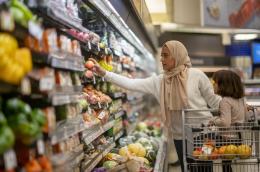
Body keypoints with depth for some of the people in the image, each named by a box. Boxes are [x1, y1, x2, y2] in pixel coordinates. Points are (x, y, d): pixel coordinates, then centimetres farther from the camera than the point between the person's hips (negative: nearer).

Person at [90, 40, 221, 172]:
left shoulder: (196, 75, -10)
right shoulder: (158, 81, -1)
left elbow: (213, 100, -3)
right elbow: (131, 84, -7)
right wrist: (104, 73, -12)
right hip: (180, 137, 4)